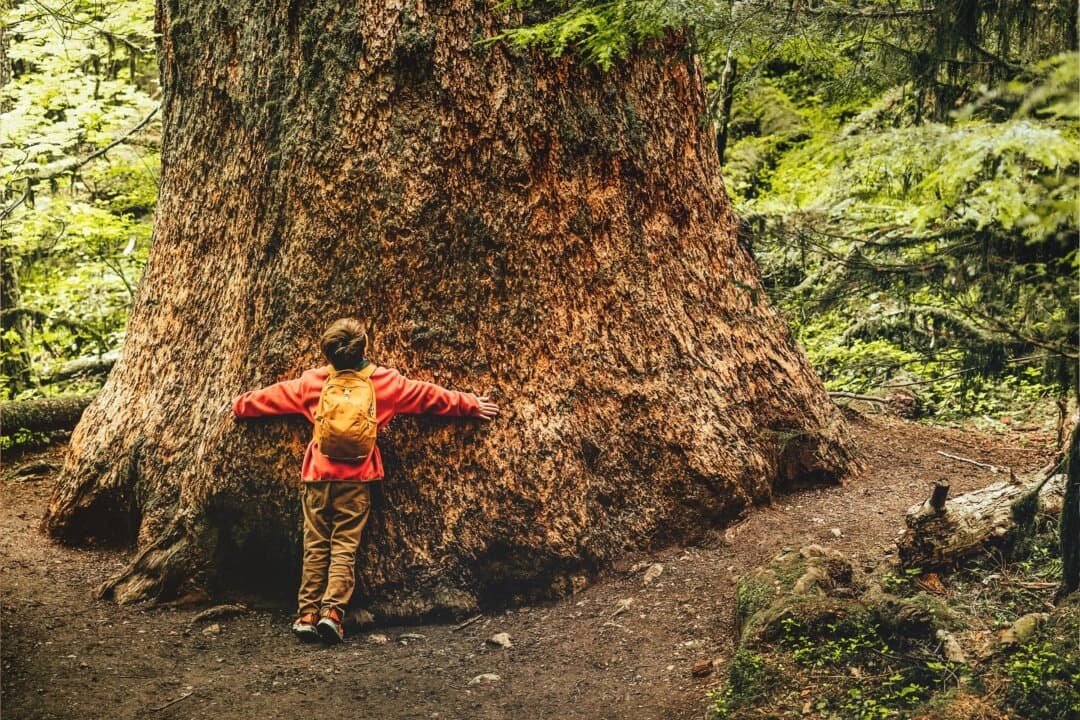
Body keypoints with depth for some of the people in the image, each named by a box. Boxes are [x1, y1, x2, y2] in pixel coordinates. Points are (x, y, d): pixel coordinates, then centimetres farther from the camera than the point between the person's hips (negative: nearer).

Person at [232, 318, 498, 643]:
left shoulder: (313, 381, 3)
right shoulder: (385, 381, -1)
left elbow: (274, 395, 16)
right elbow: (429, 395, 9)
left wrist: (240, 406, 35)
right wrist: (472, 405, 20)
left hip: (318, 474, 2)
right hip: (356, 478, -2)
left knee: (315, 547, 6)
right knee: (345, 547, 0)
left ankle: (307, 614, 2)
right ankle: (332, 611, -12)